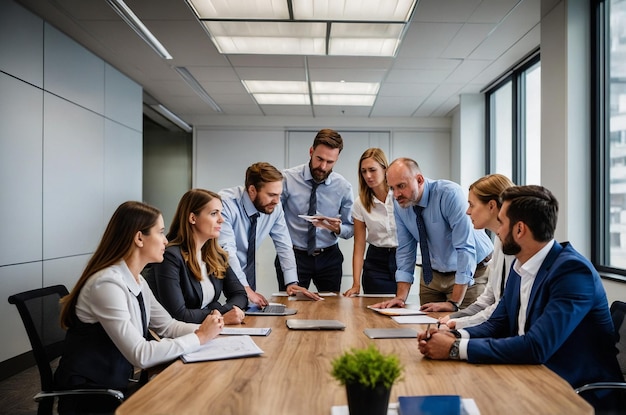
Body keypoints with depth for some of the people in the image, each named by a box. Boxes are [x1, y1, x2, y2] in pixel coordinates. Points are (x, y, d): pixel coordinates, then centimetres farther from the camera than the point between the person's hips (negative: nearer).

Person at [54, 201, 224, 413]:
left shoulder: (137, 281, 4)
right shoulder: (108, 284, -25)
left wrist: (203, 330, -10)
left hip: (116, 386, 8)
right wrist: (199, 338, -21)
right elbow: (140, 355, -28)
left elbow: (167, 325, 9)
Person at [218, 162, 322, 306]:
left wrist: (291, 282, -12)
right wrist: (245, 288, -36)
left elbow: (284, 245, -1)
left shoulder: (275, 207, -8)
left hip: (246, 272, 4)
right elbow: (226, 250, -29)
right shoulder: (226, 204, -23)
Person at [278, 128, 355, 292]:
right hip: (292, 255, -2)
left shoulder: (343, 186, -5)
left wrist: (338, 229, -21)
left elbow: (351, 228, 1)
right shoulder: (288, 179, -12)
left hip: (329, 258, 2)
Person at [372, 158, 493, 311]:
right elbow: (405, 250, -2)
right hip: (432, 274, 5)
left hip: (469, 272, -5)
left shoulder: (450, 194, -27)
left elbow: (465, 248, -30)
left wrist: (454, 303, -32)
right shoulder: (400, 204, -9)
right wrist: (401, 297, -11)